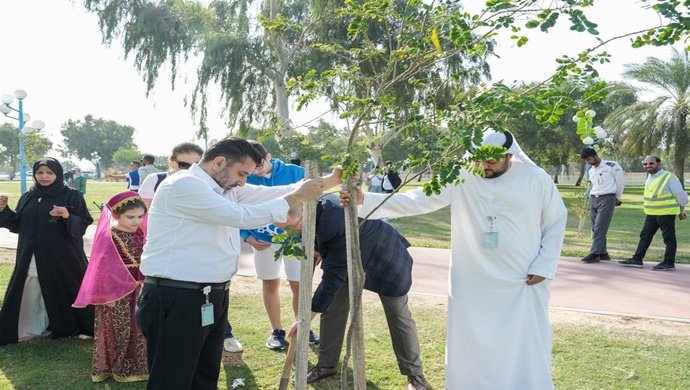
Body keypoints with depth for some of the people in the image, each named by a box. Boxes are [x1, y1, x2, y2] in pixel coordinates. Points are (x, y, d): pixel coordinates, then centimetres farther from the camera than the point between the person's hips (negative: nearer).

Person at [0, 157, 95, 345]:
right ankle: (29, 330, 21)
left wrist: (68, 217, -27)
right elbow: (17, 225, 13)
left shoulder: (71, 195, -4)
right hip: (32, 259, 5)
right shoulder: (28, 197, 11)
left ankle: (83, 328, 16)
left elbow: (84, 224, -8)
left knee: (65, 292, 2)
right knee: (30, 295, 8)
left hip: (62, 256, -5)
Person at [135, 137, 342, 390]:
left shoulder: (225, 188, 12)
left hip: (211, 297, 10)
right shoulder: (183, 185, -16)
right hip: (176, 300, -9)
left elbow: (268, 193, 10)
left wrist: (330, 181, 5)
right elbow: (243, 216, -20)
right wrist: (296, 197, -12)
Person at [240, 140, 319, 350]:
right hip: (263, 241, 2)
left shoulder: (296, 173, -14)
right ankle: (276, 331, 27)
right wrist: (247, 237, -11)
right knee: (270, 284, 12)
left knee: (299, 285, 1)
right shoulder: (245, 181, -8)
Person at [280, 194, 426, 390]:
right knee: (332, 307, 2)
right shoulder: (317, 205, -17)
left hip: (384, 259, -8)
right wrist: (319, 251, -8)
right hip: (350, 259, 8)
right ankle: (326, 364, 16)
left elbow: (333, 277, -38)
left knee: (398, 316, 4)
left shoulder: (335, 224, -43)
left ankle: (415, 374, 18)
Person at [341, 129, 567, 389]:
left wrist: (545, 265, -3)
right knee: (470, 353, 11)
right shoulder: (461, 177, -7)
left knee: (526, 353, 8)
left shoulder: (536, 178, -5)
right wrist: (366, 200, -20)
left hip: (523, 285, 0)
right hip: (472, 285, 1)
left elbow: (556, 221, 6)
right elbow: (418, 200, -11)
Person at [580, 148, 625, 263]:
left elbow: (621, 182, -1)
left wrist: (617, 198, 7)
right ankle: (603, 253, 13)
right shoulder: (591, 170, 14)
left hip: (607, 199, -7)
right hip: (593, 199, 7)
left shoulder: (611, 166, -7)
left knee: (600, 227, -12)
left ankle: (594, 254, -14)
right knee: (595, 228, 6)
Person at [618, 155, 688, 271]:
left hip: (666, 213, -8)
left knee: (669, 238, 1)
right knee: (645, 235, 8)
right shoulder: (649, 177, 11)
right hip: (651, 214, 8)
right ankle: (637, 259, 13)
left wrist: (681, 212, -1)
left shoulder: (669, 177, -14)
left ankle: (669, 263, 7)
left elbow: (681, 195, -9)